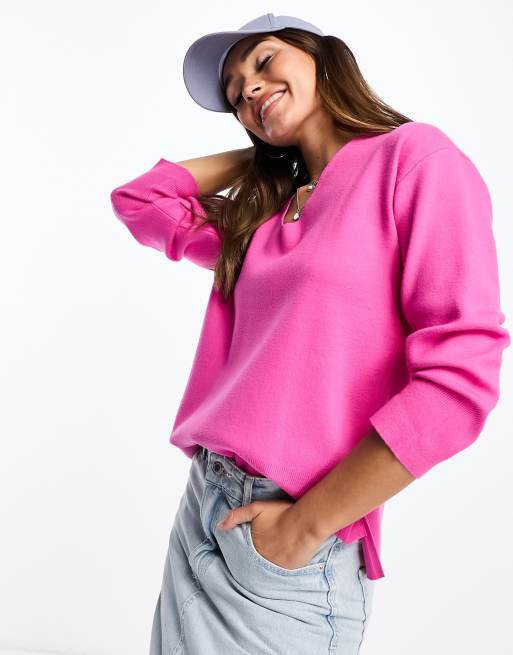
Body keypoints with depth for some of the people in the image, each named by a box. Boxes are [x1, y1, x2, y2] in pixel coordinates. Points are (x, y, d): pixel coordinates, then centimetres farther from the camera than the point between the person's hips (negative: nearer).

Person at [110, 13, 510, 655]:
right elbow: (138, 200, 24)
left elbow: (459, 375, -16)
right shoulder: (263, 212, 11)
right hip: (203, 506, 6)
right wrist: (260, 154, 15)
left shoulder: (415, 157, -7)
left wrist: (308, 526, -14)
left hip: (294, 548, -6)